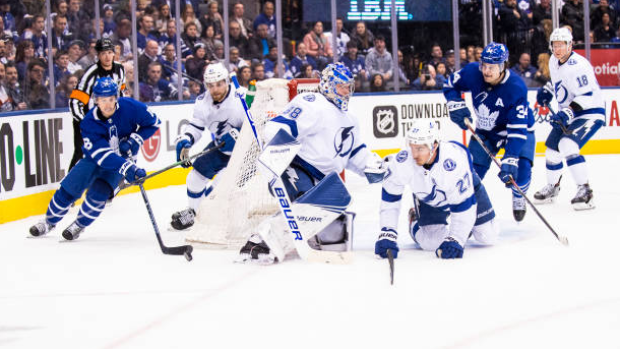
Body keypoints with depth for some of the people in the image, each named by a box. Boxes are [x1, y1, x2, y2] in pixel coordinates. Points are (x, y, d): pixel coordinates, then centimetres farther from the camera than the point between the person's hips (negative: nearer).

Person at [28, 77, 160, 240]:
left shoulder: (129, 107, -24)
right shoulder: (89, 123, -26)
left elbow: (153, 122, -8)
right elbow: (102, 155, -34)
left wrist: (134, 141, -21)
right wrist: (127, 169, -47)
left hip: (122, 158, -1)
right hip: (94, 158, 1)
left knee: (98, 192, -21)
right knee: (69, 188, -5)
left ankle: (80, 225, 2)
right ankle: (49, 222, 19)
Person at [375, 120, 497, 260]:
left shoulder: (454, 160, -45)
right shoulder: (402, 161, -36)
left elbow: (462, 204, -37)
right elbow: (390, 198, -23)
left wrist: (455, 239, -42)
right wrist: (387, 234, -28)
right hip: (428, 199, 1)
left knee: (488, 237, 0)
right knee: (431, 243, -13)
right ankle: (415, 221, 20)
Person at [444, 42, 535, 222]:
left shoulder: (517, 88, -34)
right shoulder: (473, 72, -24)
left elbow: (517, 129, -37)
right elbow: (451, 85, -1)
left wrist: (509, 160, -44)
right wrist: (456, 106, -18)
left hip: (520, 128, -3)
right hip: (486, 129, 3)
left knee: (521, 168, -20)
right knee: (473, 168, -8)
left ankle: (518, 199, 12)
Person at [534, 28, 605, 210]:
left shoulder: (578, 65, -25)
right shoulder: (554, 61, 3)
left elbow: (587, 95, -30)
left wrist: (569, 111, -38)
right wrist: (547, 90, 13)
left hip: (590, 112, -9)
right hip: (568, 115, 9)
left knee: (567, 146, -28)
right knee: (552, 150, 12)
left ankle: (584, 190, -24)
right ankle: (552, 187, 37)